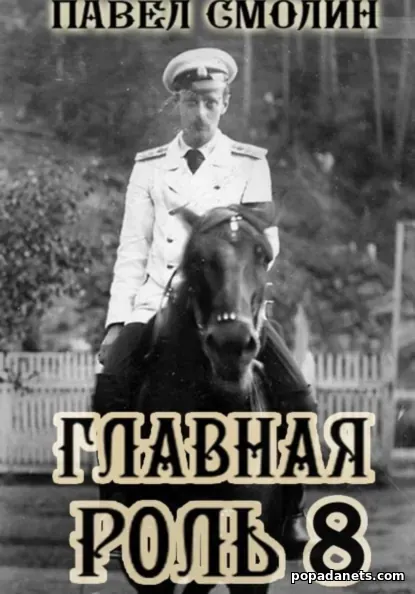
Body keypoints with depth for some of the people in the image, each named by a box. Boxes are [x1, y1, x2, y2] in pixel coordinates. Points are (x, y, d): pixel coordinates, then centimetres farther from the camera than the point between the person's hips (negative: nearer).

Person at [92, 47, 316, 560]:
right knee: (111, 386, -25)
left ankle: (291, 507, 1)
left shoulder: (250, 164, 8)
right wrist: (116, 321, -1)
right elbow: (132, 251, 9)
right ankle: (112, 498, -6)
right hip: (158, 301, 1)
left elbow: (265, 240, 2)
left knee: (295, 396, -19)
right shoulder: (149, 167, 11)